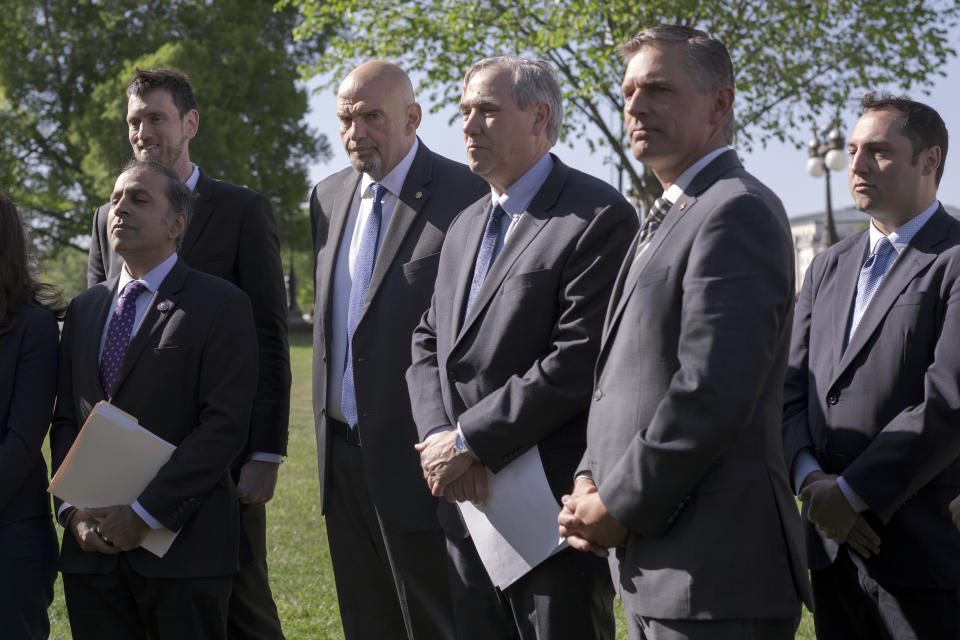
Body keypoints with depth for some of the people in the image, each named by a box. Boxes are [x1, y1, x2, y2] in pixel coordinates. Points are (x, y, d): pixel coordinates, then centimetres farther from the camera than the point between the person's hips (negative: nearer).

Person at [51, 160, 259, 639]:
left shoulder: (221, 305, -3)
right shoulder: (84, 309, 16)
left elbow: (225, 424, -12)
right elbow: (66, 421, 15)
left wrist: (144, 513, -15)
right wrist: (73, 511, -1)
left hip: (182, 546, -5)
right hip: (90, 547, 5)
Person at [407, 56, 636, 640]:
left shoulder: (599, 217, -11)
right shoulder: (466, 225, 17)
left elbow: (576, 362, -19)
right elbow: (428, 343, 15)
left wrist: (469, 440, -15)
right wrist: (437, 435, -4)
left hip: (552, 505, -7)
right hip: (468, 503, 8)